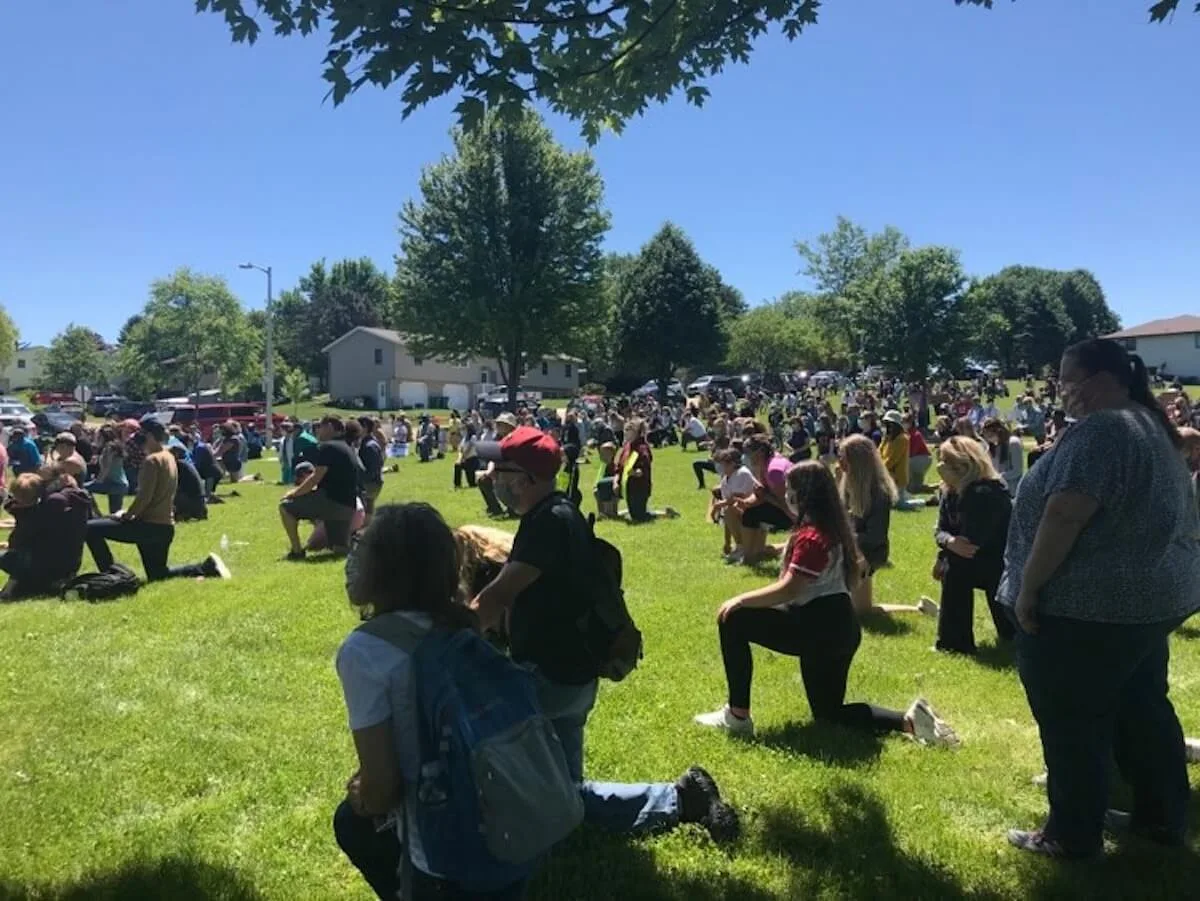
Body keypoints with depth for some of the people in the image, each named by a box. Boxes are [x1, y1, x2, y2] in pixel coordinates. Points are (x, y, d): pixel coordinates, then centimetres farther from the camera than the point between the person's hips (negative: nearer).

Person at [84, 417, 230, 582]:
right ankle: (207, 567, 12)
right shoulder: (168, 457, 14)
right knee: (158, 575, 21)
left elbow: (144, 496, -20)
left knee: (91, 529, -8)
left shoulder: (152, 460, -14)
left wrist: (126, 516, -7)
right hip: (165, 527, 9)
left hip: (150, 525, -9)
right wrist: (131, 513, 14)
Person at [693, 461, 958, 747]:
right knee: (829, 713, 21)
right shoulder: (832, 529, 13)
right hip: (836, 627, 11)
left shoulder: (812, 536, -18)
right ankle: (909, 720, 5)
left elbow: (788, 590, -23)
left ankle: (737, 716, -4)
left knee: (732, 620, -8)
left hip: (820, 628, -11)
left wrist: (741, 600, -15)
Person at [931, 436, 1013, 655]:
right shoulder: (951, 493, 1)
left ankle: (955, 642, -9)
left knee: (954, 567, -20)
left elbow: (973, 541, -31)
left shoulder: (985, 493, -27)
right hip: (983, 560, 9)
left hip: (1003, 565, -9)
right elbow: (940, 530, -2)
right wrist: (951, 542, -22)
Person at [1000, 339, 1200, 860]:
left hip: (1088, 603, -10)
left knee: (1071, 722, 2)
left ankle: (1073, 836, 14)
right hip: (1152, 595, 10)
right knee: (1142, 709, 20)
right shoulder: (1151, 425, 13)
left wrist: (1028, 588, -20)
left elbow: (1064, 515, -27)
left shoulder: (1099, 429, -20)